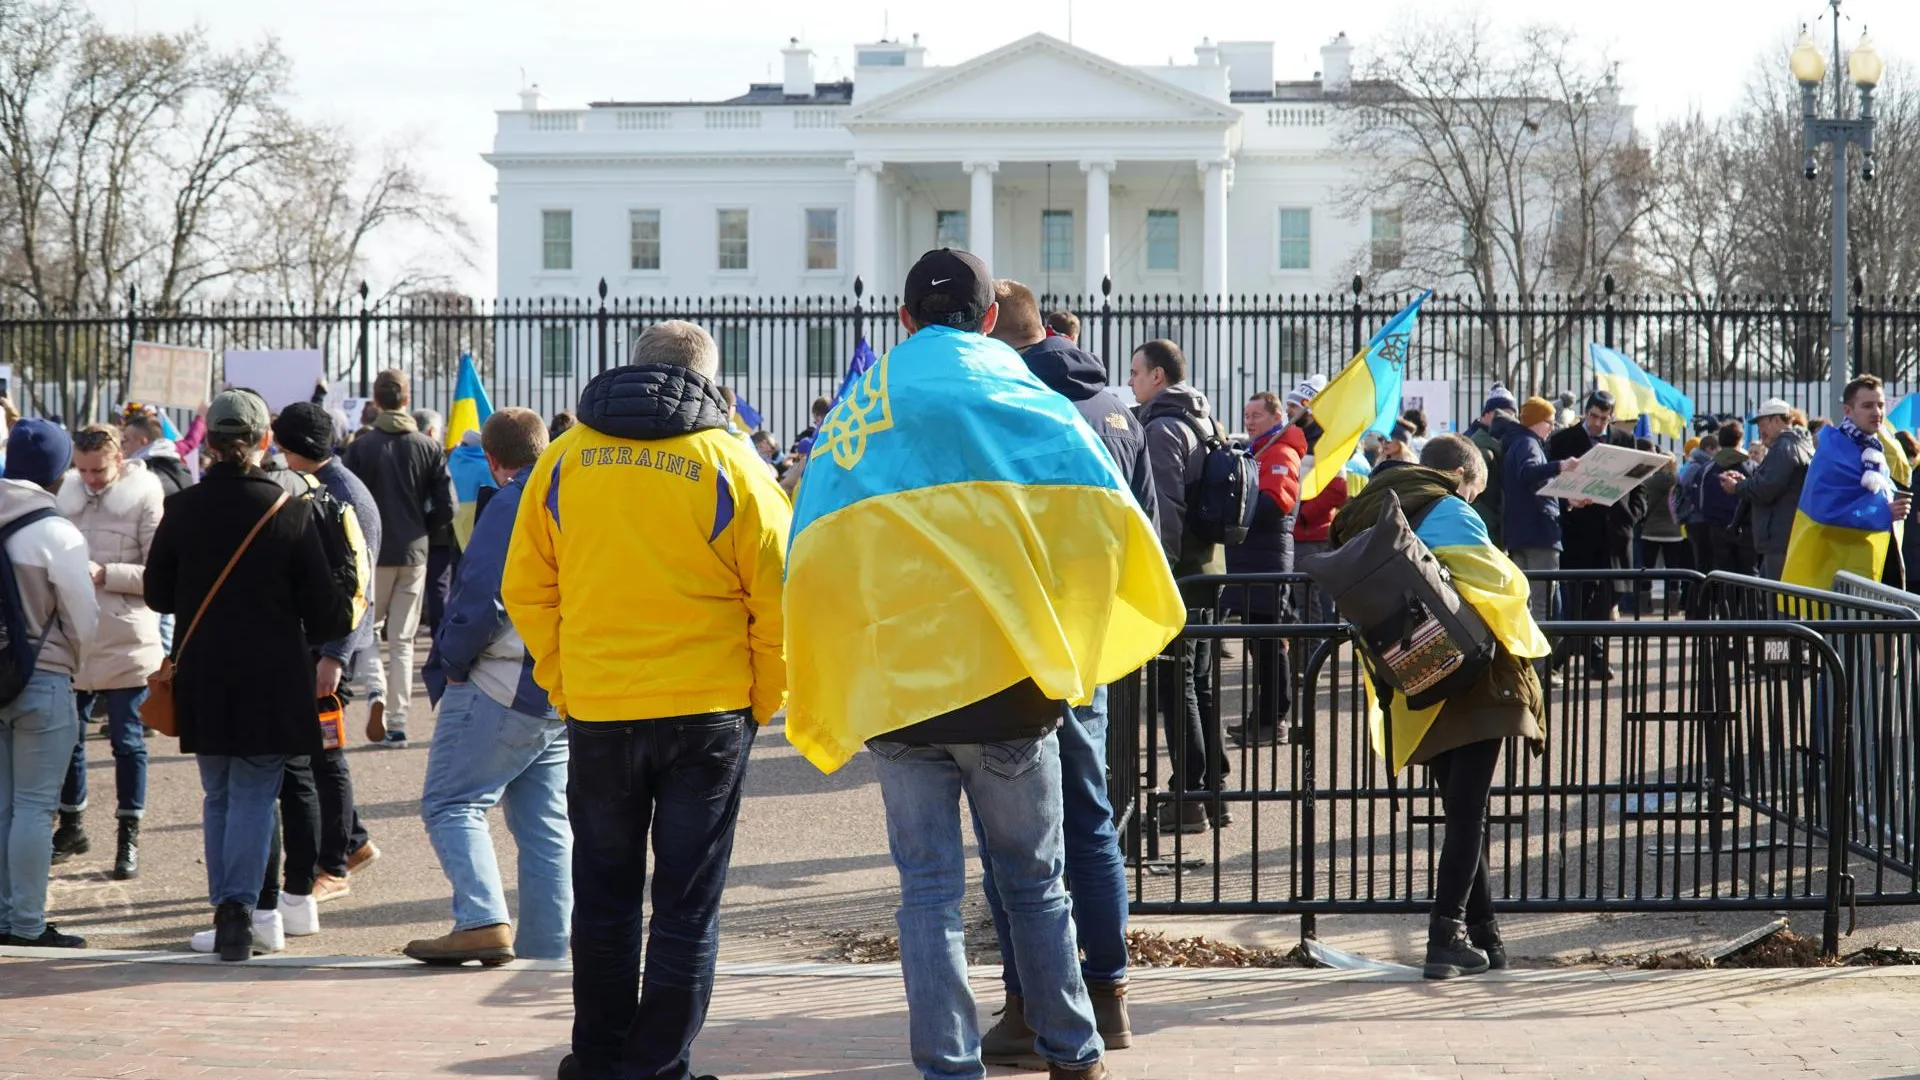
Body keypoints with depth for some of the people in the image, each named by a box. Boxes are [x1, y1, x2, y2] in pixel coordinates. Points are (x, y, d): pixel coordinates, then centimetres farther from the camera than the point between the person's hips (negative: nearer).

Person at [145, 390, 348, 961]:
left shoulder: (180, 510, -4)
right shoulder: (291, 512, -10)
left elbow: (157, 594, 6)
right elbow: (322, 608, -5)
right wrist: (332, 634, 16)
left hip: (201, 678, 3)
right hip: (271, 679, -2)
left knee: (218, 795, 15)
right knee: (254, 794, 3)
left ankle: (225, 909, 16)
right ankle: (239, 907, -9)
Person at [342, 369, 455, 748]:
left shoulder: (361, 447, -8)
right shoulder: (429, 448, -1)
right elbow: (446, 507, -3)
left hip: (373, 554, -2)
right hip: (414, 554, 2)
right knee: (402, 639, 9)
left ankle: (375, 688, -15)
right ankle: (397, 724, 7)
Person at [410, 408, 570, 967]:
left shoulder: (510, 505, -12)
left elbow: (482, 596, -20)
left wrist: (453, 661, -6)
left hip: (504, 688, -8)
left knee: (452, 804, -2)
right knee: (546, 826, 11)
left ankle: (483, 921, -18)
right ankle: (545, 951, 12)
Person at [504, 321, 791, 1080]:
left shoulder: (564, 458, 2)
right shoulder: (730, 465, -5)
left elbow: (526, 589, 5)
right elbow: (776, 600, -5)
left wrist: (562, 683, 12)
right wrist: (763, 703, 6)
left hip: (595, 711, 2)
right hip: (708, 711, -2)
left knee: (604, 896, 16)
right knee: (688, 903, 7)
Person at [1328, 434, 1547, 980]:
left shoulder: (1370, 518, 16)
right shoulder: (1450, 513, -6)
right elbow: (1499, 579, -13)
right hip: (1470, 679, -7)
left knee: (1462, 811, 13)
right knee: (1468, 813, -6)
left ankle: (1483, 936, 15)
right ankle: (1446, 937, -13)